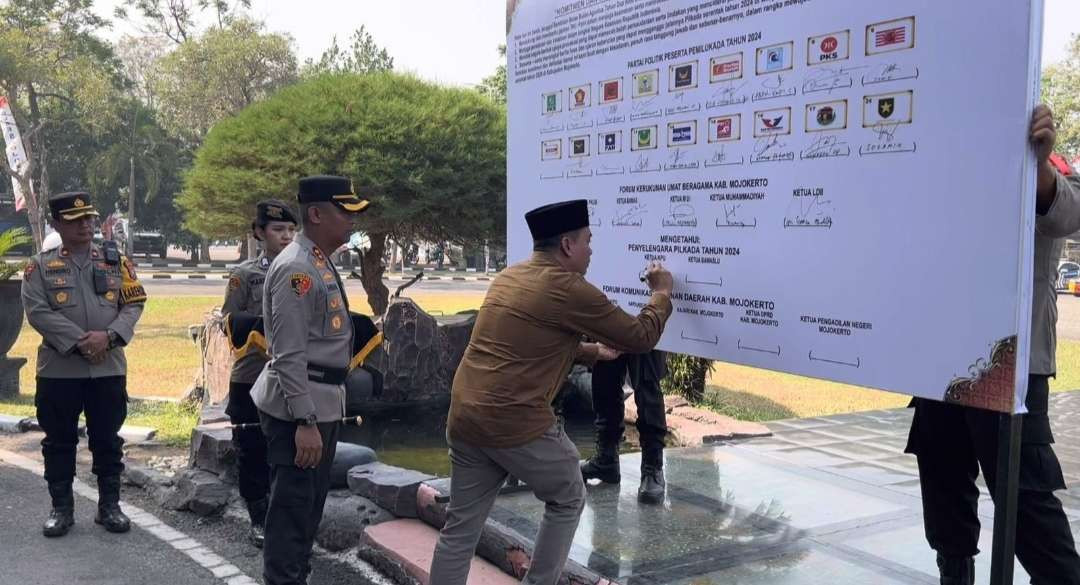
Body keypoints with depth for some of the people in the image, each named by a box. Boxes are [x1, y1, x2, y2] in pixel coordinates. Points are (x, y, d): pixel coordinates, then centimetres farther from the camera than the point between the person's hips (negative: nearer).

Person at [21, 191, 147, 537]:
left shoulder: (116, 261, 7)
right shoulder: (40, 266, 3)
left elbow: (134, 304, 2)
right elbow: (37, 311, -8)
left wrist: (108, 335, -16)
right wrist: (79, 342, -18)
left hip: (109, 368, 1)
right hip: (58, 369, -1)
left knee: (107, 440, 8)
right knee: (59, 442, 7)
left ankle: (109, 506, 19)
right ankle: (61, 508, 20)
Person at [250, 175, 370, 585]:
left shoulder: (321, 263, 12)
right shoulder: (296, 268, -19)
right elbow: (289, 355, -23)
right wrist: (305, 422, -25)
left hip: (323, 402, 10)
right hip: (299, 408, -10)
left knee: (310, 503, 20)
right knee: (292, 506, -1)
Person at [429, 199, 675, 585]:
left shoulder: (508, 277, 14)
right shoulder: (569, 290, -11)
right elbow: (641, 338, -1)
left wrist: (593, 352, 33)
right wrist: (662, 292, 15)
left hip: (464, 419, 7)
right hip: (518, 424, -7)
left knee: (461, 525, 14)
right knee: (567, 500, 18)